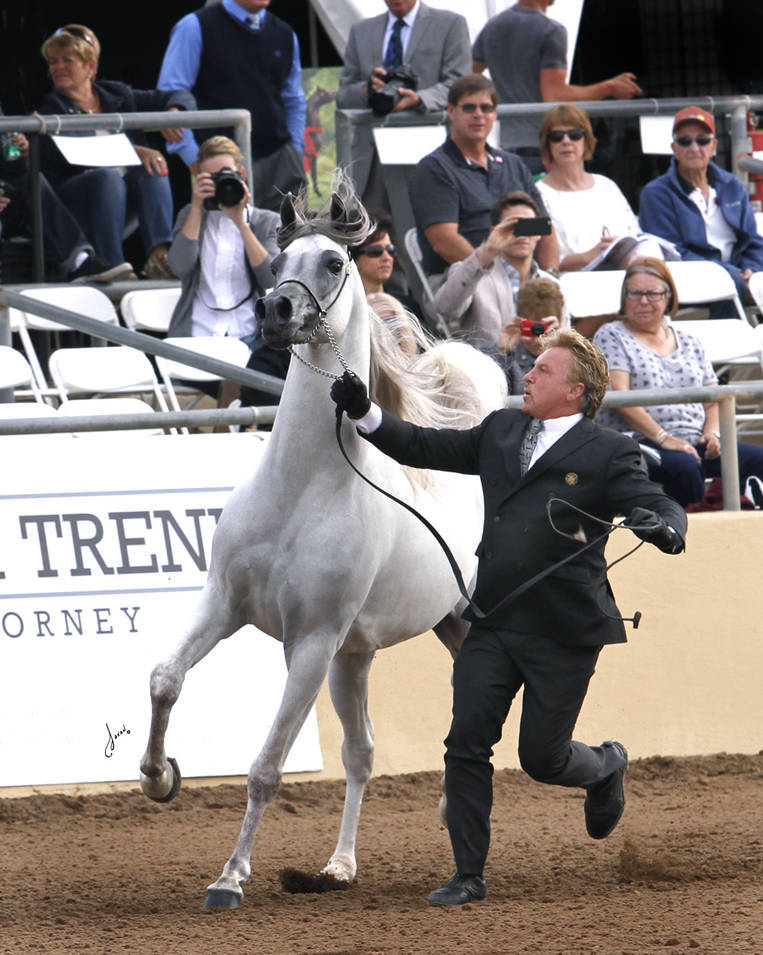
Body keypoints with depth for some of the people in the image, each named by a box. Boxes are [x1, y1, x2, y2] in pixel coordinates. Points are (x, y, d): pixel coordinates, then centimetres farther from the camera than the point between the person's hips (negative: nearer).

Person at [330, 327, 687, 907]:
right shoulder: (501, 432, 13)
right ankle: (469, 876, 6)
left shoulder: (607, 455, -5)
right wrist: (365, 413, 9)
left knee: (542, 758, 3)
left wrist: (662, 526, -37)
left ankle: (607, 767, 39)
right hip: (492, 624, 5)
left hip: (562, 636, -5)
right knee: (467, 744, -3)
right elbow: (426, 449, 20)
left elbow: (661, 506, -14)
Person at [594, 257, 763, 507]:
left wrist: (712, 432, -1)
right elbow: (619, 396, -6)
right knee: (685, 467, -37)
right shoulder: (611, 337, 6)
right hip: (640, 444, -5)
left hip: (694, 443, 5)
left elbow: (713, 400, 23)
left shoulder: (689, 343, 22)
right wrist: (663, 438, -16)